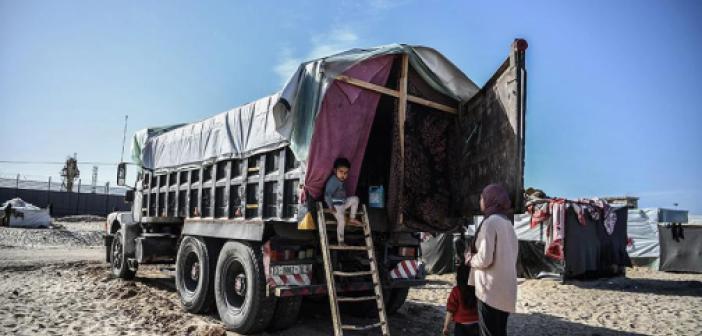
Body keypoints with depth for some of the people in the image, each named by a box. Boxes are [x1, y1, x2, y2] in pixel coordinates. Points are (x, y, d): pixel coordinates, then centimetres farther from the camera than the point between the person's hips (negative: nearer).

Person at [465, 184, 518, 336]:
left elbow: (485, 258, -20)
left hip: (491, 289, -8)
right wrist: (475, 256, 15)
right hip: (506, 288, 8)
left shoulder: (490, 221, -15)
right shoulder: (507, 222, 11)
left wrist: (470, 259, -1)